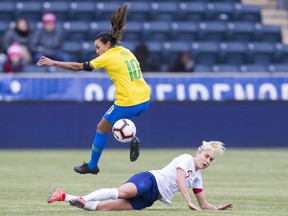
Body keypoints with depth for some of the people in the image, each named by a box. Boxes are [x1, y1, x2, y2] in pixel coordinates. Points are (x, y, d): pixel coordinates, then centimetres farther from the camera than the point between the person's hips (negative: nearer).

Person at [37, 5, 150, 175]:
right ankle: (132, 139, 9)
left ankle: (92, 166, 23)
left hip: (128, 103, -7)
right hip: (144, 100, 7)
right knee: (115, 117, 32)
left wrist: (53, 63, -1)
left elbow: (78, 67, -6)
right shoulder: (126, 52, 13)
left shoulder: (108, 58, -7)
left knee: (102, 129, 11)